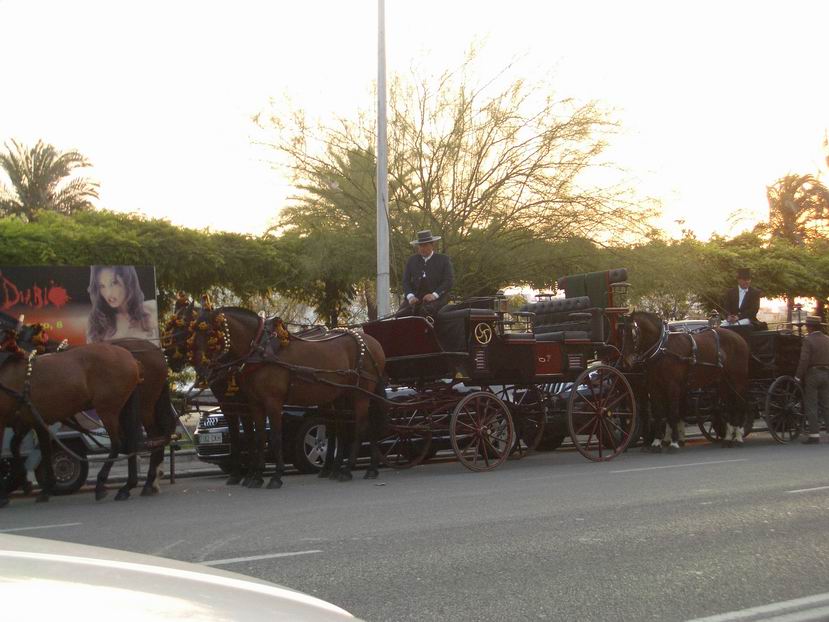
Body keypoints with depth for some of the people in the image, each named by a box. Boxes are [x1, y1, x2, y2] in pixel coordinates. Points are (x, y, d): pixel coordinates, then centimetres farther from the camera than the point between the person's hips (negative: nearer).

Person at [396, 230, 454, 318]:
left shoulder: (444, 260, 12)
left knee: (425, 311, -37)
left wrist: (434, 295, -12)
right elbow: (405, 281, 15)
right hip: (415, 297, 3)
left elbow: (448, 281, 2)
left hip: (437, 298, -3)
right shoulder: (412, 260, 21)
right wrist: (410, 296, -5)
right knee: (400, 314, -26)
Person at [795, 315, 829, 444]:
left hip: (812, 374, -5)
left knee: (811, 405, 0)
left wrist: (798, 377, -12)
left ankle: (814, 434, -2)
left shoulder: (808, 340, -12)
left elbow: (804, 360, -17)